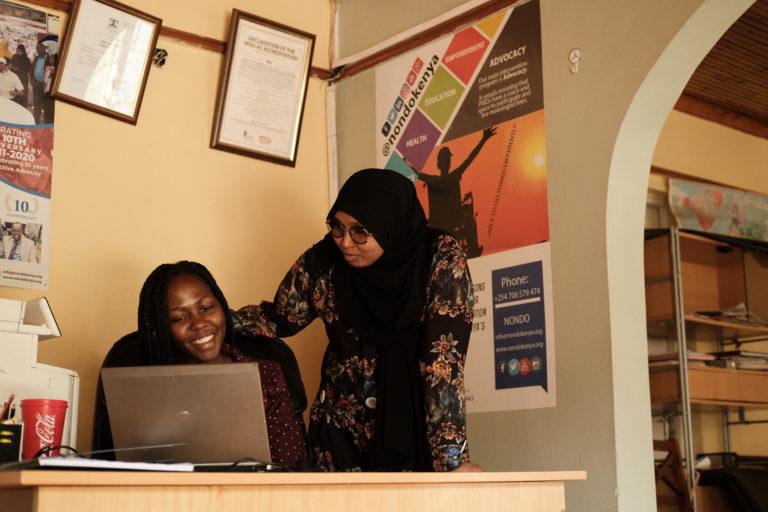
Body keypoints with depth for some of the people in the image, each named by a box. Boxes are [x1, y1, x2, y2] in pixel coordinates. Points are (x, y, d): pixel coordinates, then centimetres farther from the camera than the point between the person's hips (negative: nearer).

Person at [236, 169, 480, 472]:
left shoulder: (441, 260, -17)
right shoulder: (323, 262, -9)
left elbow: (444, 356, -23)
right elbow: (280, 318, 6)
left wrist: (451, 457, -29)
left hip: (414, 433, -2)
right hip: (341, 434, 2)